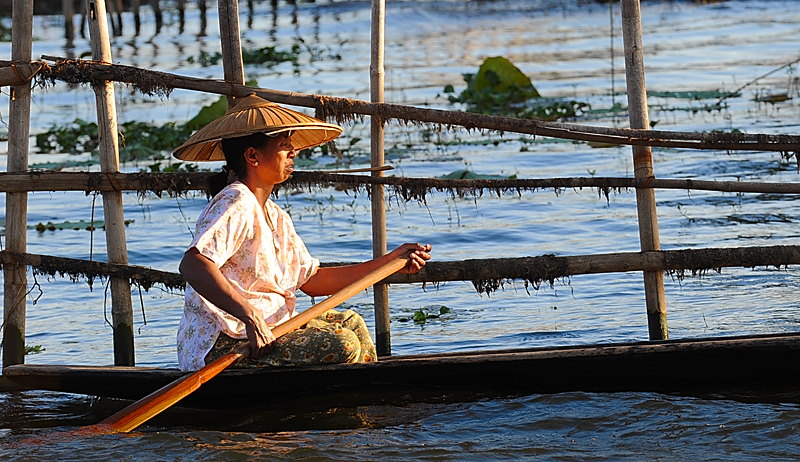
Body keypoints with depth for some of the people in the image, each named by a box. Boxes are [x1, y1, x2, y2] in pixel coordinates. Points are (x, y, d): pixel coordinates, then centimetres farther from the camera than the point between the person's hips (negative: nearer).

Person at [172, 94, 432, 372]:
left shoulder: (277, 218, 18)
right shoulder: (235, 205, -14)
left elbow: (311, 281, 18)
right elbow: (193, 265, -29)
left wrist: (388, 263, 18)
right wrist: (250, 316, -37)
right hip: (221, 346, -11)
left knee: (350, 323, 20)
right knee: (340, 346, -21)